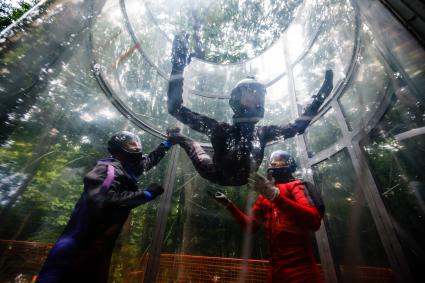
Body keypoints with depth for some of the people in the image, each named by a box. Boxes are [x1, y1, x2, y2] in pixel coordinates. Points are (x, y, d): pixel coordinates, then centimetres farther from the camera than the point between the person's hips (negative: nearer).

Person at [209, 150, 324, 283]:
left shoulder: (295, 186, -4)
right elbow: (251, 225, 15)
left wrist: (274, 194, -33)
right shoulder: (264, 195, 12)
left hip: (300, 270, -5)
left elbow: (314, 221, -22)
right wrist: (228, 204, 6)